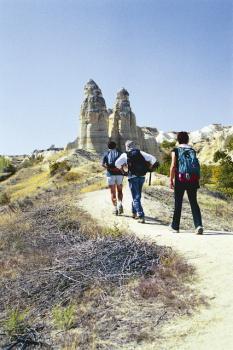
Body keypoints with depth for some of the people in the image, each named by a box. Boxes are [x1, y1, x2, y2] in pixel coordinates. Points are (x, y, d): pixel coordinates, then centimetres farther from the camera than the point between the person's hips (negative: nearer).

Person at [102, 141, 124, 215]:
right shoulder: (119, 153, 13)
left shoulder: (106, 153, 12)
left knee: (113, 192, 8)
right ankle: (120, 204, -6)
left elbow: (103, 164, -6)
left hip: (110, 174, -1)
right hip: (119, 174, 1)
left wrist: (110, 169, -8)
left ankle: (115, 209, 4)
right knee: (119, 191, 16)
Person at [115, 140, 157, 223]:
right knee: (136, 196, 21)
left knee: (136, 197, -2)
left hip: (133, 177, -4)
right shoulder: (141, 153, 9)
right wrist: (150, 166, 15)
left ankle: (141, 216, -11)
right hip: (142, 177, 4)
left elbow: (117, 163, -12)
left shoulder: (125, 155, 0)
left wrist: (121, 168, 5)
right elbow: (153, 159, 3)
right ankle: (134, 212, 34)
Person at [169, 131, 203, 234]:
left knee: (178, 203, 8)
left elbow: (173, 166, -7)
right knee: (194, 202, 5)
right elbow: (197, 166, 8)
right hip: (193, 179, 2)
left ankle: (175, 226, 18)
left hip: (180, 179, -2)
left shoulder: (175, 151, 2)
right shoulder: (192, 150, 11)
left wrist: (171, 180, -2)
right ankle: (199, 225, -10)